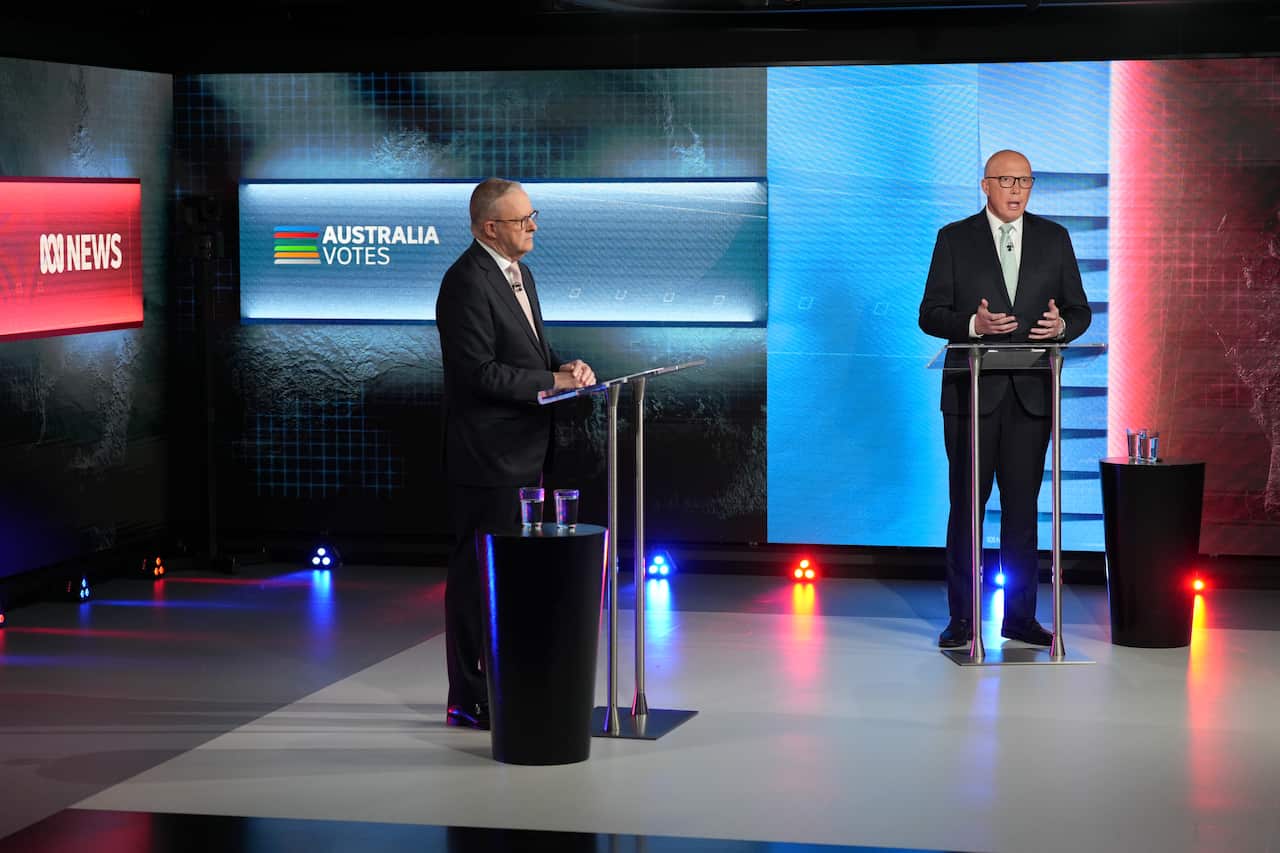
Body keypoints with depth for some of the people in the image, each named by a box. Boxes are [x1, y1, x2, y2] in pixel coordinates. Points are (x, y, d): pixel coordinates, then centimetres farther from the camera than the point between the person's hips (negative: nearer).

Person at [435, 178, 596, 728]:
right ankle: (468, 700, 4)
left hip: (524, 453, 10)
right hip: (487, 457, -10)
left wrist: (563, 366, 3)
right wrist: (552, 381, -17)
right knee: (478, 574, -3)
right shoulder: (467, 283, -17)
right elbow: (480, 372, -22)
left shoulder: (519, 275, 15)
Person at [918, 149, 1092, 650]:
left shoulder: (1054, 239, 10)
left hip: (1031, 395, 2)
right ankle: (962, 618, 5)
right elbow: (931, 314, 0)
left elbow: (1080, 311, 10)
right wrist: (973, 324, -19)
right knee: (966, 505, 0)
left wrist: (1061, 325, -13)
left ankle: (1020, 615, 12)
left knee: (1022, 505, 5)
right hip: (972, 394, -2)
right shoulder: (955, 239, 3)